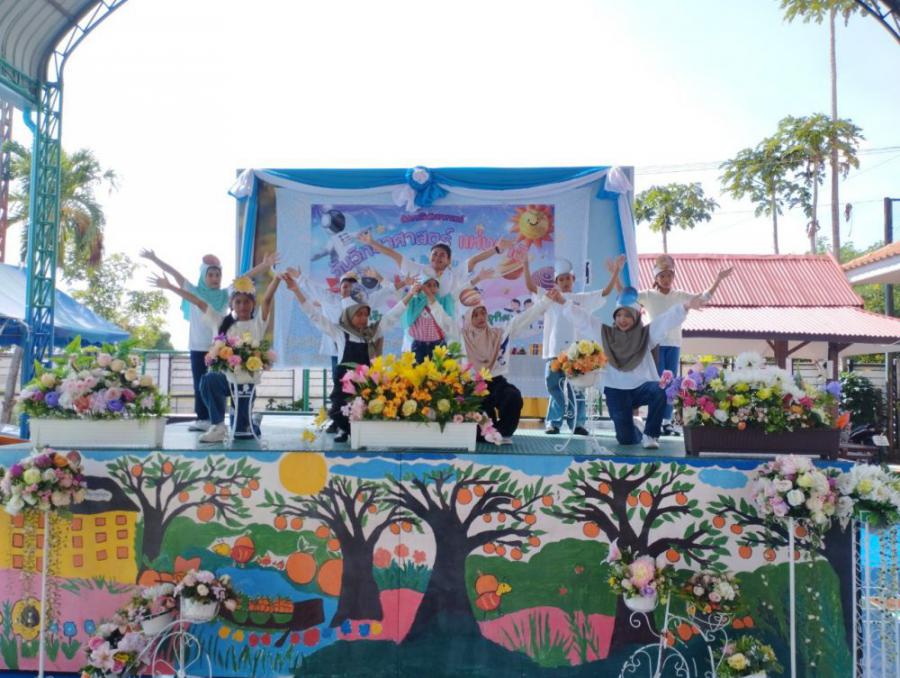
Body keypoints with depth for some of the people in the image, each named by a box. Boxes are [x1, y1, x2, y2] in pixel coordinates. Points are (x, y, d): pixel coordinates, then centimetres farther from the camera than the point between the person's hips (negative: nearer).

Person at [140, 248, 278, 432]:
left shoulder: (225, 294, 4)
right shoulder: (194, 293, 5)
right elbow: (175, 273, 2)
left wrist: (264, 265, -11)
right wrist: (154, 259, 0)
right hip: (198, 347, 1)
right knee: (200, 384, 4)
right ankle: (202, 419, 10)